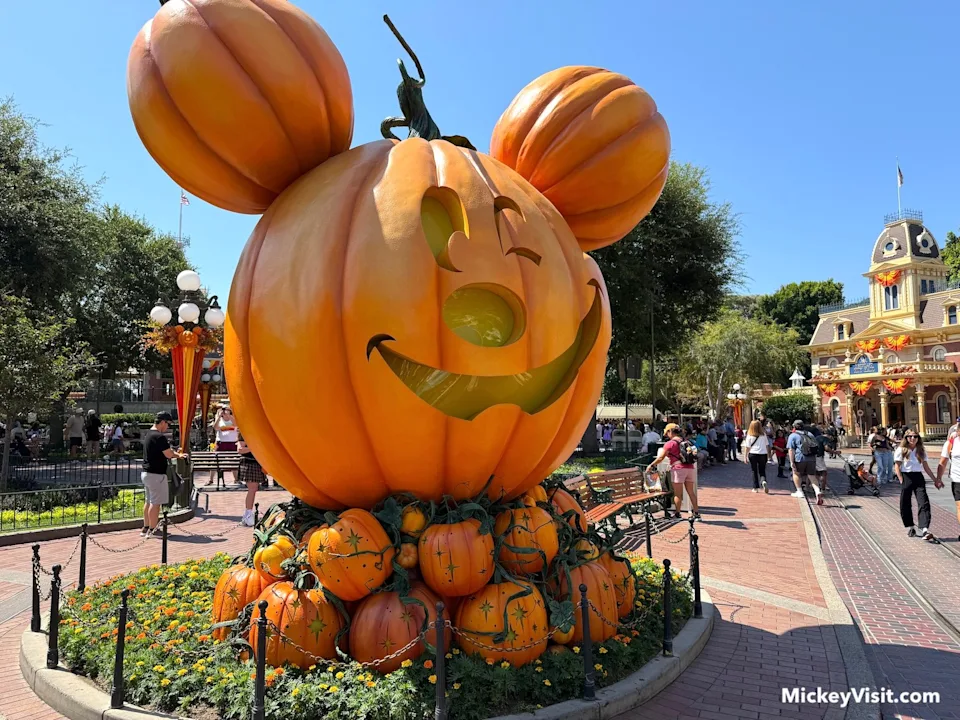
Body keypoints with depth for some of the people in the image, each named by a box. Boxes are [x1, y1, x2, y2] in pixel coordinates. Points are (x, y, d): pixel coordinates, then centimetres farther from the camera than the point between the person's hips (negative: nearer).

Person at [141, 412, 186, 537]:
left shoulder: (147, 434, 12)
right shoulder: (159, 437, -19)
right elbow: (169, 454, -22)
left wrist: (176, 454, 14)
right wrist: (178, 454, -1)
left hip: (146, 473, 10)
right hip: (156, 474, -10)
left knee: (148, 501, 17)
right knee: (155, 503, -3)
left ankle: (146, 528, 23)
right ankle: (152, 530, 2)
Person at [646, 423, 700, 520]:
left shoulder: (671, 443, -6)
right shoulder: (686, 442, 13)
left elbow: (660, 458, -6)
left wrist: (651, 466, 4)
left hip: (679, 469, -6)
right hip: (690, 468, 6)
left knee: (678, 494, 2)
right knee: (691, 492, 12)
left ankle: (677, 514, 9)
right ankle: (696, 513, 13)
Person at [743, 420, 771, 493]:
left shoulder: (749, 436, -6)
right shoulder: (764, 435, 1)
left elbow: (747, 447, -6)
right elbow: (767, 445, 6)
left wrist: (745, 456, -1)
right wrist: (768, 455, 16)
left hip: (753, 454, -1)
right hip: (763, 454, 1)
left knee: (754, 472, 11)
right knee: (762, 471, 10)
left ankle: (756, 488, 14)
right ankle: (763, 481, -19)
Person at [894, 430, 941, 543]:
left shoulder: (921, 451, 9)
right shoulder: (901, 450, -1)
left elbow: (926, 467, 15)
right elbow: (897, 467, -3)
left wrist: (935, 479, 12)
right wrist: (902, 481, -11)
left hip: (918, 477, 2)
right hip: (906, 477, -2)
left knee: (924, 503, -11)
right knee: (905, 505, 5)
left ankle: (925, 531, -18)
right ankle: (910, 527, 23)